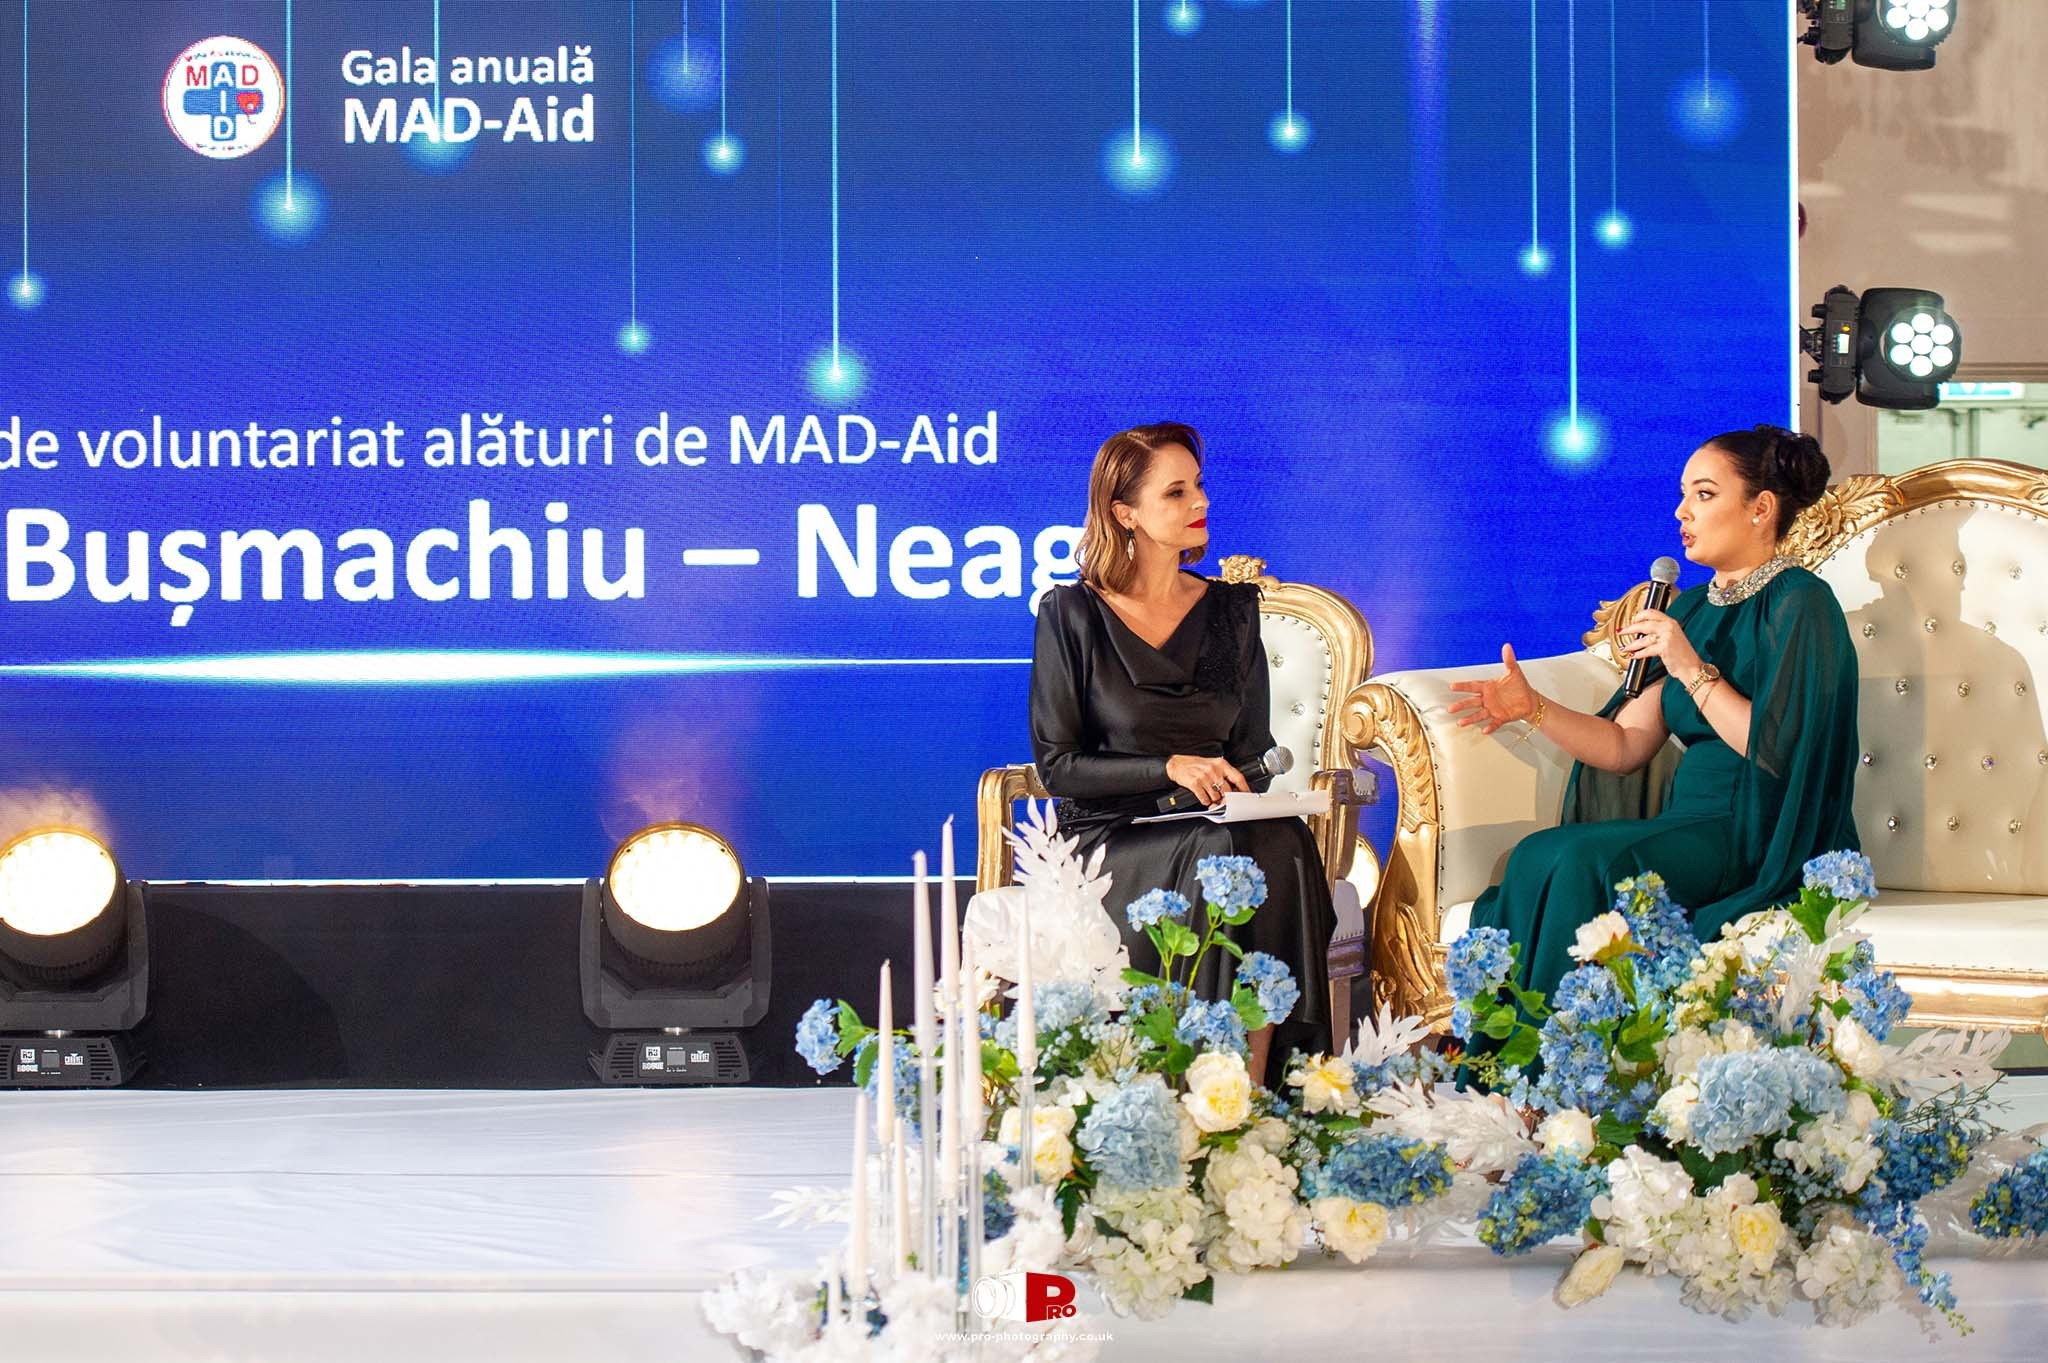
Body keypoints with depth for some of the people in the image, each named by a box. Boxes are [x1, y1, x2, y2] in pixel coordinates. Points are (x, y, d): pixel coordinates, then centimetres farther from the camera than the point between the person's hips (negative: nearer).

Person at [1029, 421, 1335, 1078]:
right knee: (1225, 858, -34)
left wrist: (1238, 791, -8)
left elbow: (1253, 747, 17)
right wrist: (1169, 768, -16)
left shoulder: (1231, 610, 14)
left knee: (1283, 846, -31)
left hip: (1220, 830, 4)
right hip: (1109, 843, -4)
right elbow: (1057, 764, -3)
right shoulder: (1072, 615, 1)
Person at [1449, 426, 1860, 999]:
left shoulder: (1800, 604, -6)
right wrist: (1531, 708, -1)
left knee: (1586, 860, -29)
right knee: (1537, 859, -18)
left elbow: (1779, 748, -17)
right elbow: (1624, 746, 13)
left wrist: (1692, 671, -17)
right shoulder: (1691, 609, 18)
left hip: (1769, 840, -7)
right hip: (1690, 820, 8)